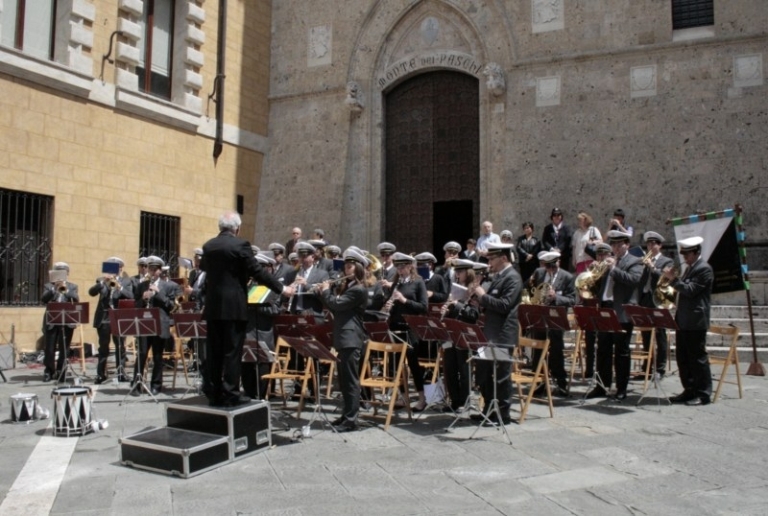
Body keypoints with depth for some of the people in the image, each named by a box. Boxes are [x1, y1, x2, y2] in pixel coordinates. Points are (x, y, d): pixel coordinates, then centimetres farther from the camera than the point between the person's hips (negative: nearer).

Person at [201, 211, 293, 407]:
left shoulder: (208, 246, 8)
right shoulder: (240, 244, -10)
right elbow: (258, 272, -11)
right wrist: (281, 289, -3)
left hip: (213, 305, 6)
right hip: (234, 306, -6)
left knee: (214, 351, 9)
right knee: (232, 351, -1)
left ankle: (213, 393, 14)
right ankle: (230, 394, 1)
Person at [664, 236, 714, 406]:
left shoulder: (704, 269, -11)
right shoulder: (689, 268, 17)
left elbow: (690, 290, -20)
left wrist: (674, 279, -19)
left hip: (696, 321, -9)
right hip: (683, 320, 9)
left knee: (697, 357, -3)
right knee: (682, 356, 11)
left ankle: (703, 393, 6)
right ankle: (690, 390, 19)